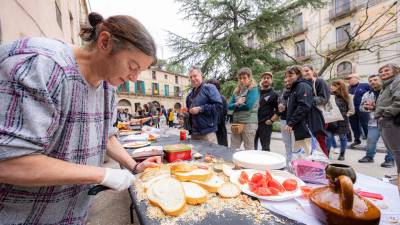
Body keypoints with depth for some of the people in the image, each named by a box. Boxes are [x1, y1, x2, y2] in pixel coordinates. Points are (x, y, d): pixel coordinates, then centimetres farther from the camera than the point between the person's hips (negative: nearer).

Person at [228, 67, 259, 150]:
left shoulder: (253, 89, -3)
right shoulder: (237, 90, 14)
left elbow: (248, 106, -15)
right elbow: (229, 106, 8)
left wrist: (236, 107, 0)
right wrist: (236, 104, -12)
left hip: (249, 123, -6)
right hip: (236, 122, 6)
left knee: (249, 150, 5)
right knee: (232, 149, 8)